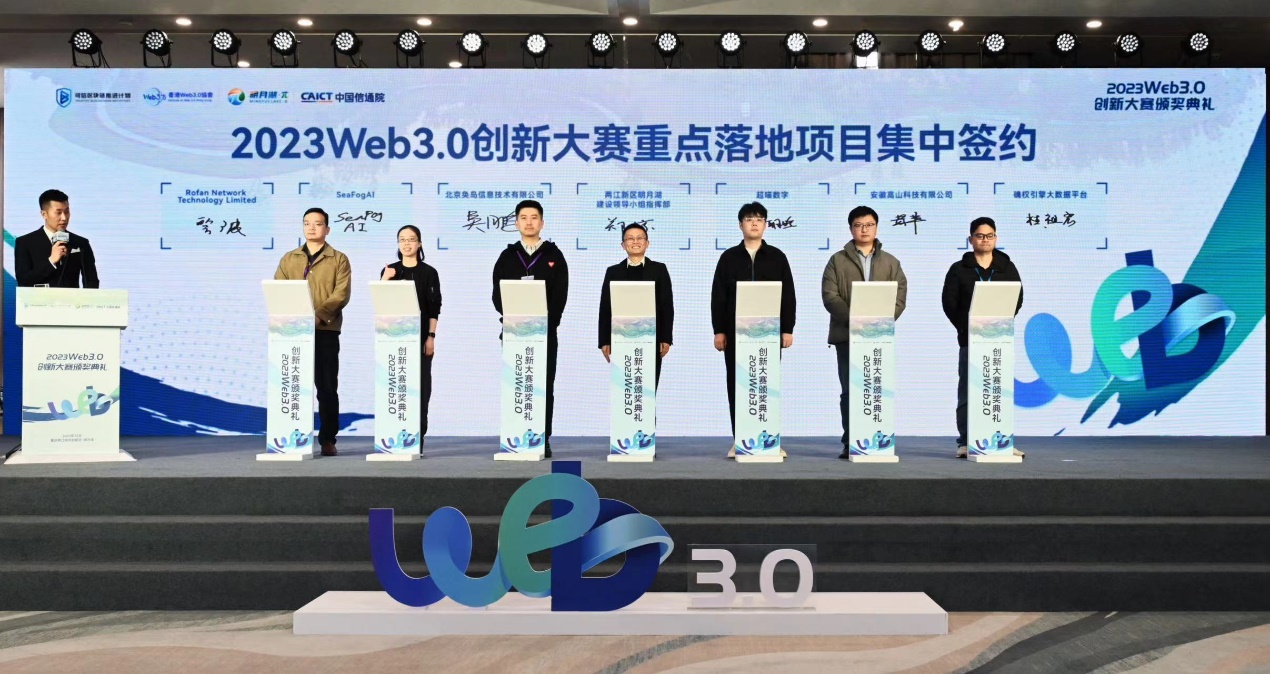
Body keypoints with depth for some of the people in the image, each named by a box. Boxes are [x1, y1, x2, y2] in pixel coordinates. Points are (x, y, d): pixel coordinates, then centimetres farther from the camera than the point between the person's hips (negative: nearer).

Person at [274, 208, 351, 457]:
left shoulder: (339, 259, 6)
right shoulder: (288, 259, 16)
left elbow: (341, 294, -6)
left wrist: (318, 315, -21)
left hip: (326, 331, -3)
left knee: (327, 387, -1)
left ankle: (328, 440, 5)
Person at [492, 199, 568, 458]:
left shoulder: (554, 256, 7)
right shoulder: (507, 256, 10)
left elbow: (560, 295, 0)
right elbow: (498, 294, 3)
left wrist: (546, 323, -12)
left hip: (545, 331, -1)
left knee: (544, 387, 0)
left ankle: (543, 440, 4)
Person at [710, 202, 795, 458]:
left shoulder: (777, 257, 7)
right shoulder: (729, 257, 7)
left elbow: (788, 296, 5)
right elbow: (718, 297, 4)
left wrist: (787, 329, -2)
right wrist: (719, 330, -3)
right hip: (736, 332, 0)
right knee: (737, 385, 2)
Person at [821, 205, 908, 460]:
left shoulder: (890, 262, 14)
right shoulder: (838, 260, 8)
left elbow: (899, 297, 5)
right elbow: (829, 295, -2)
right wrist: (853, 318, -16)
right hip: (846, 335, -1)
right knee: (849, 391, 0)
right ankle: (850, 444, 4)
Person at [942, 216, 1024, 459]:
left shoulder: (1007, 268, 12)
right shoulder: (959, 269, 7)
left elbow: (1017, 299, 5)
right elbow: (949, 303, 0)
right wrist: (966, 328, -9)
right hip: (969, 340, -1)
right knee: (967, 392, 0)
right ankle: (965, 442, 4)